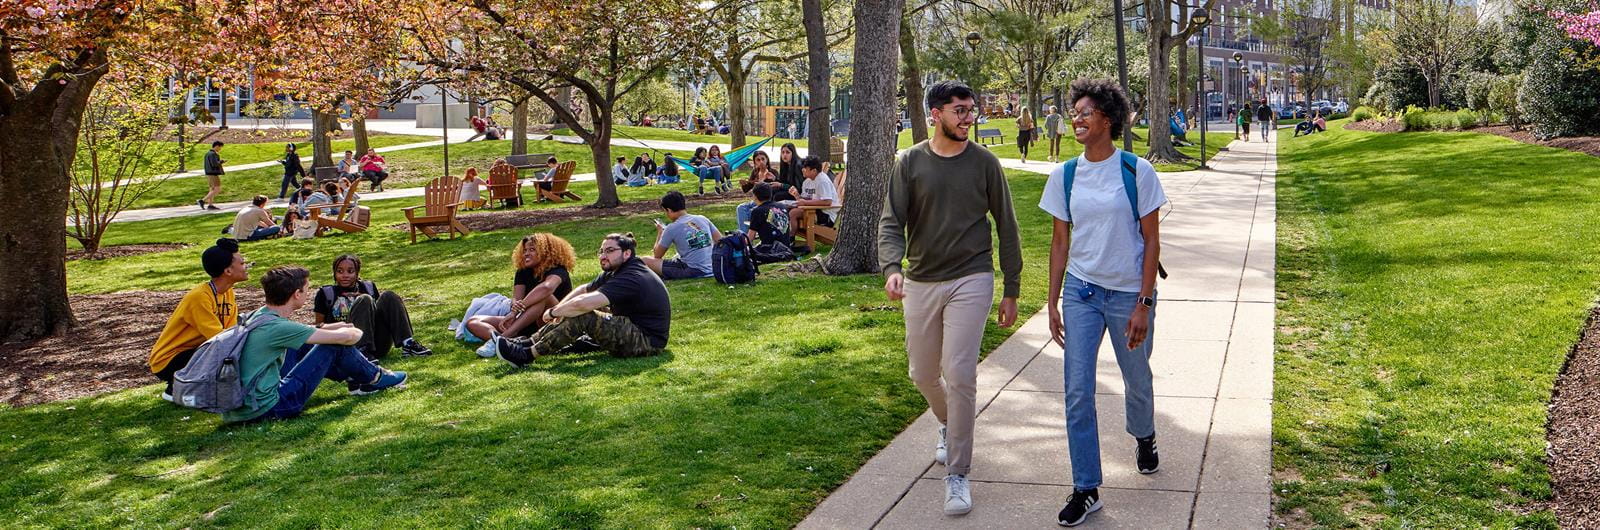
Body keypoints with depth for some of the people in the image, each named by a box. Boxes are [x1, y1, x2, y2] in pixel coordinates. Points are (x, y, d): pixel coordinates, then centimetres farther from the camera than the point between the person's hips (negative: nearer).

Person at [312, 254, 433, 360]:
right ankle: (363, 351, -38)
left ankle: (408, 344, -28)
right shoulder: (327, 293, 13)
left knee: (388, 296, -14)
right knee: (365, 300, -22)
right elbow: (319, 325, 14)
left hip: (378, 344, 3)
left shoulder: (368, 287, 20)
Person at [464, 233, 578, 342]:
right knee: (472, 322, -5)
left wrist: (518, 308, -38)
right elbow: (516, 298, -7)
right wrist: (515, 307, -32)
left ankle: (502, 338, -44)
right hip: (530, 326, 7)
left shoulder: (557, 271, -10)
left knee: (543, 296, -35)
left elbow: (547, 288, -35)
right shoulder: (523, 271, 9)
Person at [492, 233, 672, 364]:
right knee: (571, 312, 9)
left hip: (647, 341, -11)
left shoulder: (631, 279, -24)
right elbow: (583, 290, 17)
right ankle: (529, 342, 6)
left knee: (582, 317, -22)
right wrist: (559, 309, -1)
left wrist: (553, 312, -16)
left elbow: (583, 303, -31)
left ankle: (527, 355, -15)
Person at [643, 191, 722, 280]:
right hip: (712, 270, 6)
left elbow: (657, 256, 7)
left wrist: (660, 232, 21)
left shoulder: (671, 228, -5)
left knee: (644, 261, -5)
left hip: (693, 272, -6)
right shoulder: (702, 219, 9)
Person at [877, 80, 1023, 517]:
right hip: (920, 283, 3)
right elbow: (891, 222, -5)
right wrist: (891, 268, -25)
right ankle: (949, 425, 47)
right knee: (923, 375, 14)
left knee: (959, 375, -11)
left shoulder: (984, 162, -1)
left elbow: (1006, 226, 5)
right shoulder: (910, 163, 1)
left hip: (970, 281, -2)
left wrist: (1012, 290, 4)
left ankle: (957, 475, 0)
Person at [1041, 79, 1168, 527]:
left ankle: (1144, 438, 48)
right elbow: (1060, 242, 7)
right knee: (1077, 393, -3)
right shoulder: (1065, 176, 1)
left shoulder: (1137, 171, -9)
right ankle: (1086, 489, 6)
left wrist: (1144, 304, -11)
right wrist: (1053, 301, 4)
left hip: (1128, 294, -2)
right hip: (1081, 292, 2)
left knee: (1137, 381, 16)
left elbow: (1151, 241, -6)